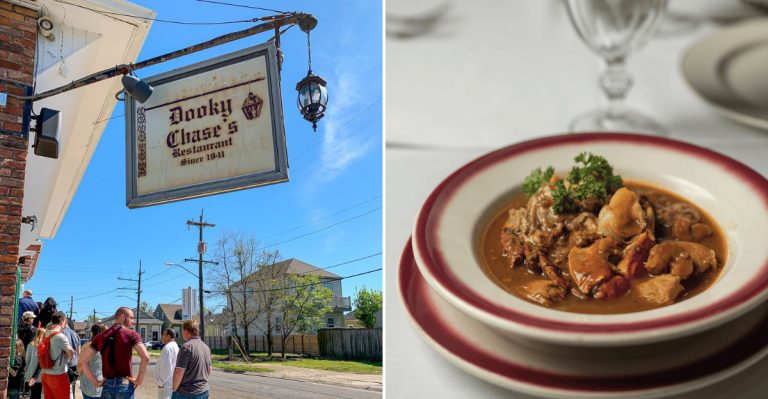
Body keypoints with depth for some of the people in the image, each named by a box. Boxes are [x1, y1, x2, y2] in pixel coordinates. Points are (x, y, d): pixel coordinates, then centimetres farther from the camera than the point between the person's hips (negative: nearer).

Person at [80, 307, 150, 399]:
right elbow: (145, 357, -19)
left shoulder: (101, 337, 8)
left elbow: (83, 360, 5)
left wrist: (96, 382, 6)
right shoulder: (131, 334, -5)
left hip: (107, 385, 4)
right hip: (125, 385, -4)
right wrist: (139, 380, -9)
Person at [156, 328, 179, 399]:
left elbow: (166, 368, -22)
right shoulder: (175, 347, 14)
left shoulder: (168, 347, -17)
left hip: (166, 385, -10)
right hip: (172, 384, 10)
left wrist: (161, 382, -15)